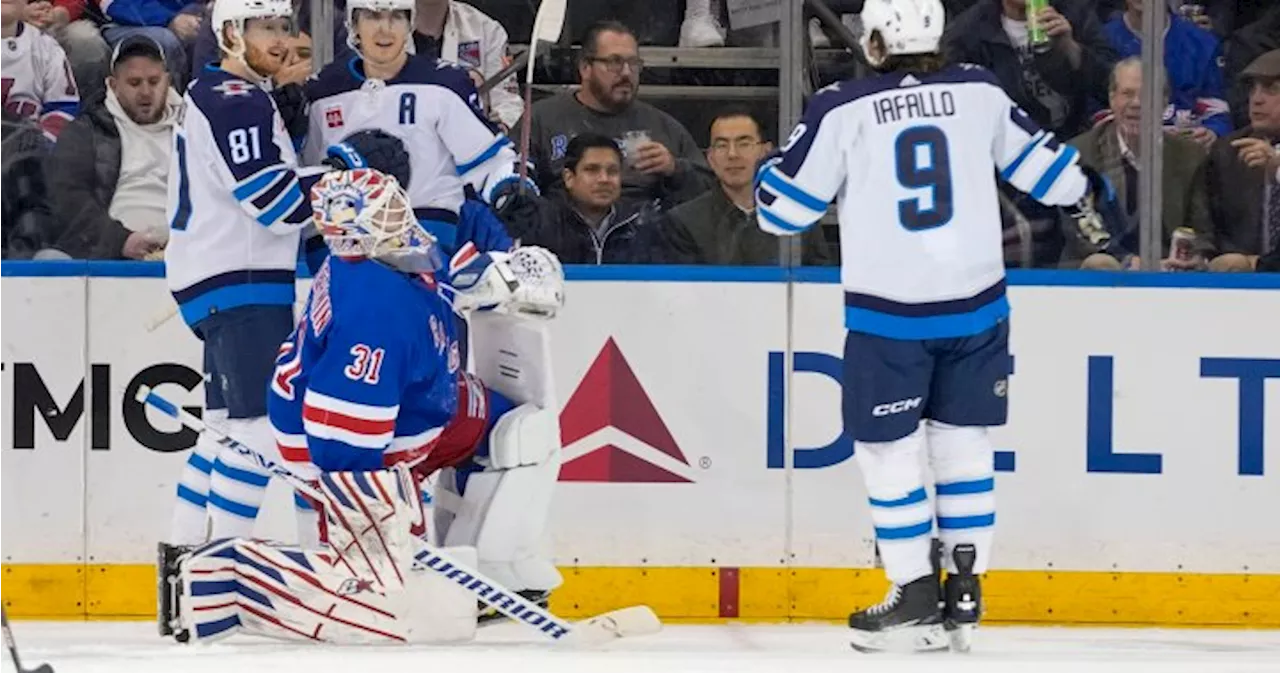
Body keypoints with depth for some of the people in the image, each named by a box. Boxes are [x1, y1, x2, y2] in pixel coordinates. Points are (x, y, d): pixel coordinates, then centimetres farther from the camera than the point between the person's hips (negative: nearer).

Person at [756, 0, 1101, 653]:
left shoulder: (841, 110, -8)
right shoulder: (978, 92, 0)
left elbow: (783, 208, -1)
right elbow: (1033, 157, 13)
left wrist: (772, 169, 21)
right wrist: (1080, 197, 34)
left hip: (888, 312, -3)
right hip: (975, 304, 3)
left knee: (888, 449, 7)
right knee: (962, 441, 14)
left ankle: (917, 597, 5)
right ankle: (965, 590, 14)